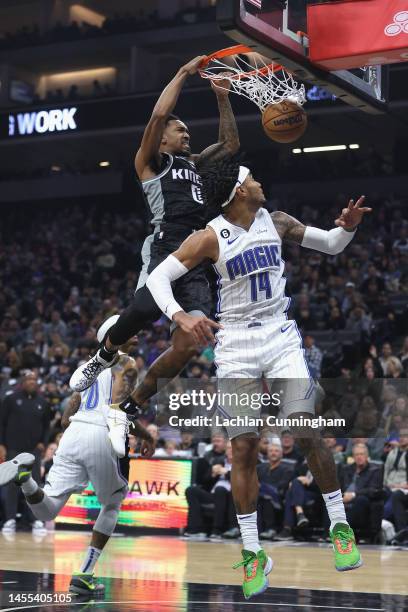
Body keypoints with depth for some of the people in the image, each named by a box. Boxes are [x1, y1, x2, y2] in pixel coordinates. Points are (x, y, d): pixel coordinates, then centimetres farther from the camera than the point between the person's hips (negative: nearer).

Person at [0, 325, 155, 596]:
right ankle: (84, 575, 9)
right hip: (102, 437, -5)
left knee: (46, 511, 1)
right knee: (113, 504, 20)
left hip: (73, 433, 5)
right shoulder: (127, 365, 10)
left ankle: (25, 476, -32)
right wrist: (148, 436, 8)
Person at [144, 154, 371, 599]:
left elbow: (331, 245, 13)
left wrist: (348, 226, -9)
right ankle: (252, 553, 7)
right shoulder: (210, 237, -8)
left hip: (280, 337, 2)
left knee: (307, 433, -8)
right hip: (235, 346, -2)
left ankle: (340, 527, 7)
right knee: (243, 449, -2)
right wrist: (181, 317, -27)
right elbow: (157, 276, -9)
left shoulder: (277, 223, 3)